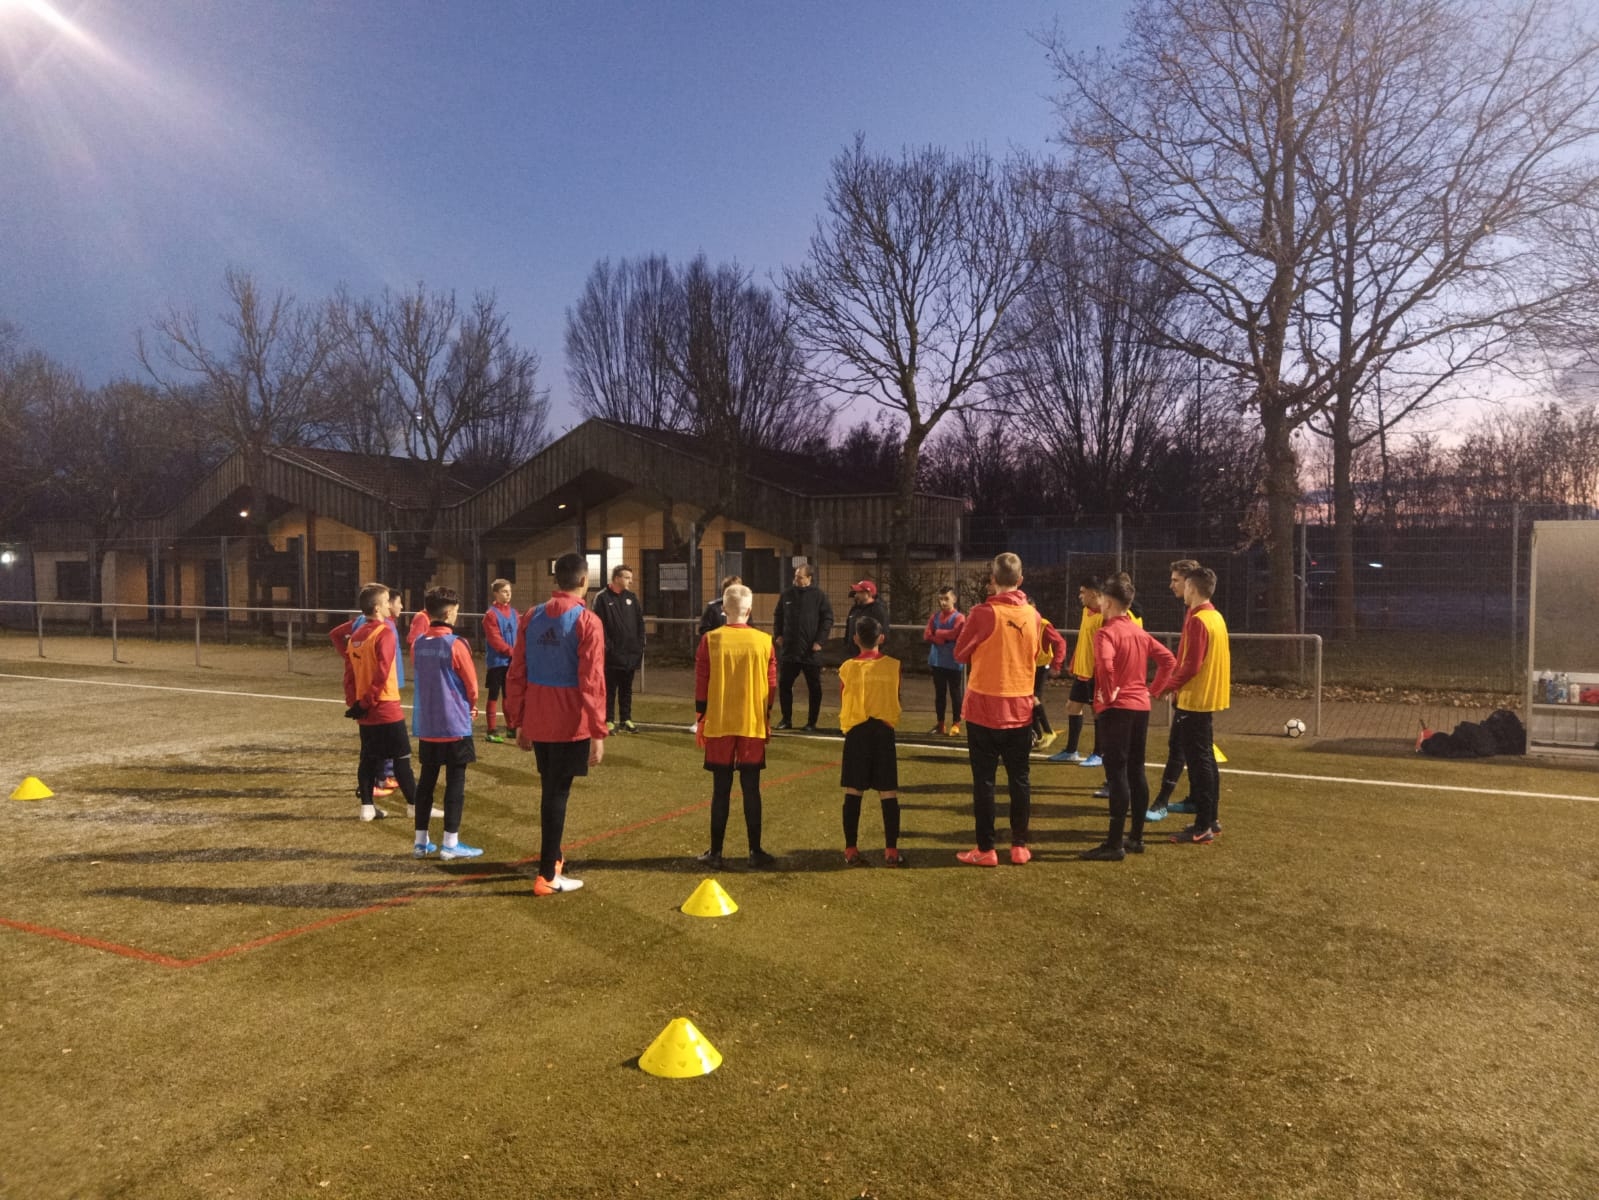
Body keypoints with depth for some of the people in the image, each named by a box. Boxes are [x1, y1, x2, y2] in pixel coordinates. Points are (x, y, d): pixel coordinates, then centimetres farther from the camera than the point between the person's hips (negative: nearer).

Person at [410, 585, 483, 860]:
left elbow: (417, 680, 12)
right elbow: (472, 685, -9)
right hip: (455, 724, -6)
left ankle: (421, 841, 19)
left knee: (426, 780, 13)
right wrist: (471, 707, 11)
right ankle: (451, 843, 4)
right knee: (455, 781, 2)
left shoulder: (418, 644, 3)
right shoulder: (456, 644, -15)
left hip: (425, 724, 6)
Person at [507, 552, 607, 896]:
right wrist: (598, 733, -12)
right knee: (557, 794, 0)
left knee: (550, 790, 20)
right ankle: (547, 876, 4)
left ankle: (553, 857, 35)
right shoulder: (587, 622, -12)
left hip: (536, 722, 5)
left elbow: (515, 674, 7)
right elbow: (592, 683, -16)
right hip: (570, 725, -5)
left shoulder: (531, 617, 5)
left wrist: (518, 721, 14)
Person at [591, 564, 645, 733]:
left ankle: (626, 719, 22)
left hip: (631, 653, 5)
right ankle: (609, 720, 12)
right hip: (612, 654, -5)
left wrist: (639, 645, 4)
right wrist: (607, 646, -16)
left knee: (626, 689, 13)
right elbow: (598, 625, -12)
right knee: (610, 689, 4)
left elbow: (640, 622, 12)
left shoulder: (631, 597, 10)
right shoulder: (602, 598, -6)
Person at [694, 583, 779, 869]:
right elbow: (772, 687, 3)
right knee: (751, 789, 8)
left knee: (721, 789, 6)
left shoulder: (710, 640, -5)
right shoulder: (764, 642, -2)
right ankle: (755, 852, 12)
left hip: (719, 726, -1)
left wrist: (700, 720, 7)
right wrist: (767, 721, 15)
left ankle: (716, 853, 11)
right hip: (754, 725, 1)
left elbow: (701, 684, -3)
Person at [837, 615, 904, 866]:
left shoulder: (847, 668, -1)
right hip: (884, 731, 0)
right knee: (889, 794, 5)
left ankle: (851, 850, 6)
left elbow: (842, 705, 5)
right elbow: (896, 699, 9)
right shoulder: (893, 665, 0)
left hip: (856, 732, 0)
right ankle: (891, 851, 6)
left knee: (853, 793, 4)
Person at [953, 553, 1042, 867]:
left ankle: (986, 849, 7)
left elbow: (960, 654, -3)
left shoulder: (983, 613, -13)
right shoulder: (1032, 615, 0)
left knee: (984, 780, 3)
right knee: (1019, 779, 12)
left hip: (985, 707, -4)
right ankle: (1019, 846, 17)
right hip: (1020, 709, 4)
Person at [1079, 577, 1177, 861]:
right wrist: (1154, 689, 13)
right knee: (1136, 771, 13)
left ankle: (1115, 844, -4)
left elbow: (1105, 663, -31)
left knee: (1117, 774, -6)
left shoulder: (1106, 632, -12)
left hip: (1117, 708, -8)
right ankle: (1136, 837, 20)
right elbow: (1168, 659, 16)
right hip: (1141, 707, 8)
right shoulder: (1140, 632, 13)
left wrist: (1107, 694, -17)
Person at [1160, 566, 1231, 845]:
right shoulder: (1216, 617, 12)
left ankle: (1202, 827, -1)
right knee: (1206, 760, 15)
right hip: (1210, 698, 10)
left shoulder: (1197, 620, -17)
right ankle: (1211, 819, 22)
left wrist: (1169, 686, -9)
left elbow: (1191, 665, -21)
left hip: (1195, 700, -10)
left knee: (1198, 762, -5)